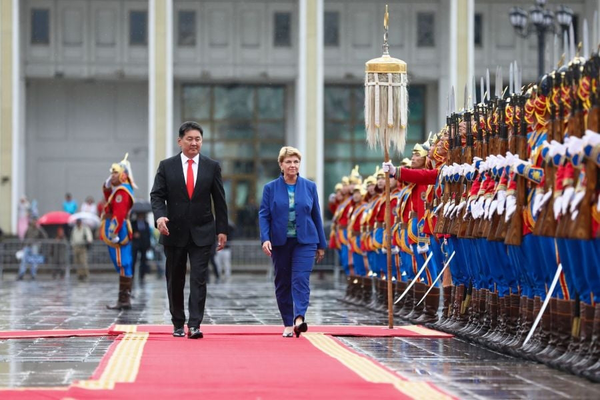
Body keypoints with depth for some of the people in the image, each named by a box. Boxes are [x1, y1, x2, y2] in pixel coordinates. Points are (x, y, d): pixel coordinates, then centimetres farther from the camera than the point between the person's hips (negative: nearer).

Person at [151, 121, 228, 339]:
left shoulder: (212, 166, 4)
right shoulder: (166, 166, 2)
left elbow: (219, 200, 5)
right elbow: (157, 195, -1)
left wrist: (222, 230, 2)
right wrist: (159, 216, -21)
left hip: (201, 232, -1)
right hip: (174, 233, 1)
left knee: (199, 279, -10)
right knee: (175, 281, 8)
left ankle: (194, 325, -12)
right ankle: (178, 323, 21)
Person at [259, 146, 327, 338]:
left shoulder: (310, 187, 5)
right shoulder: (270, 188, 2)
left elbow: (316, 216, 8)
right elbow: (263, 215, -1)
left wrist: (321, 244, 9)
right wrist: (265, 239, -16)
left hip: (305, 242, -1)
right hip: (280, 242, 1)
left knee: (301, 279, -16)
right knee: (282, 284, 5)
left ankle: (299, 318, -27)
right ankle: (288, 324, 13)